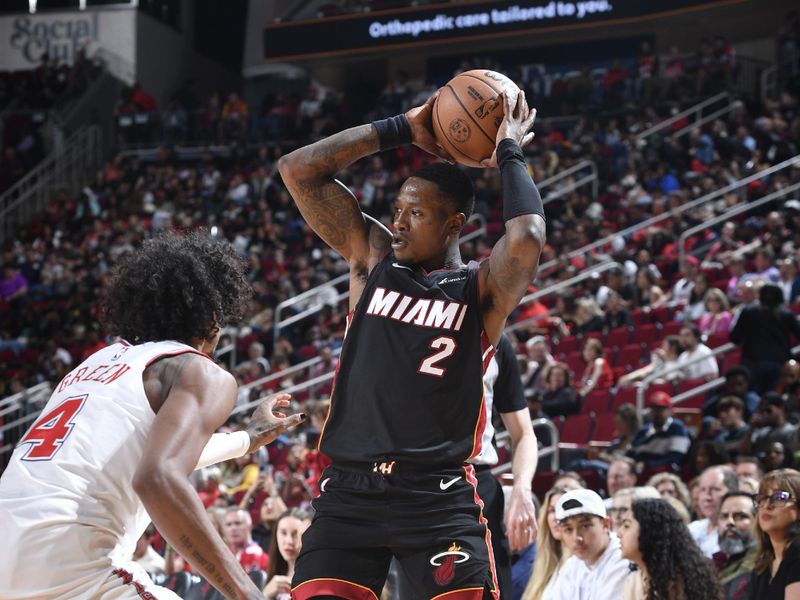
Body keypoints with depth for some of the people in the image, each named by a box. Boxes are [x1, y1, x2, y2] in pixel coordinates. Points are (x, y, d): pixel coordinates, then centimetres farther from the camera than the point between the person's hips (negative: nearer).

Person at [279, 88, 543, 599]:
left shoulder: (482, 289, 1)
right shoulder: (373, 258, 12)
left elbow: (527, 239, -22)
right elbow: (298, 170, 6)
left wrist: (510, 154, -6)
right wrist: (403, 130, 5)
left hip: (438, 494, -3)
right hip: (350, 489, 3)